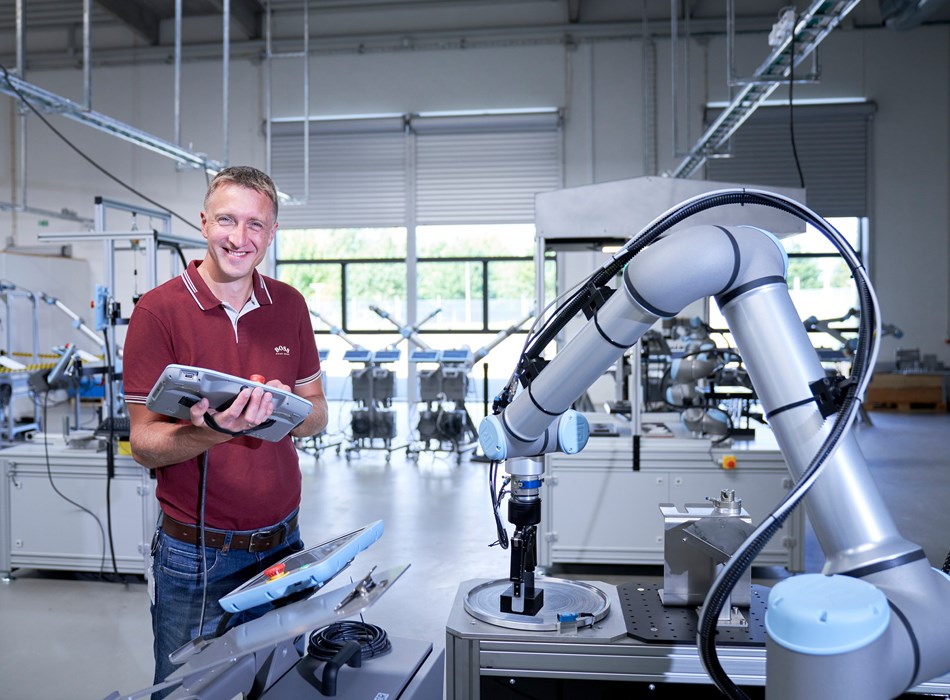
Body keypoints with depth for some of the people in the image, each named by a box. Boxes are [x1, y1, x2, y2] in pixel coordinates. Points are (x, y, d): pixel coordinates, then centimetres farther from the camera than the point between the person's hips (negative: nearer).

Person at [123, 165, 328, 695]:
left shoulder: (290, 305, 3)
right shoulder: (159, 310, -11)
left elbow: (318, 414, 6)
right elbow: (144, 443, -12)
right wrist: (213, 431, -31)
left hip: (282, 543, 4)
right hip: (196, 556, -4)